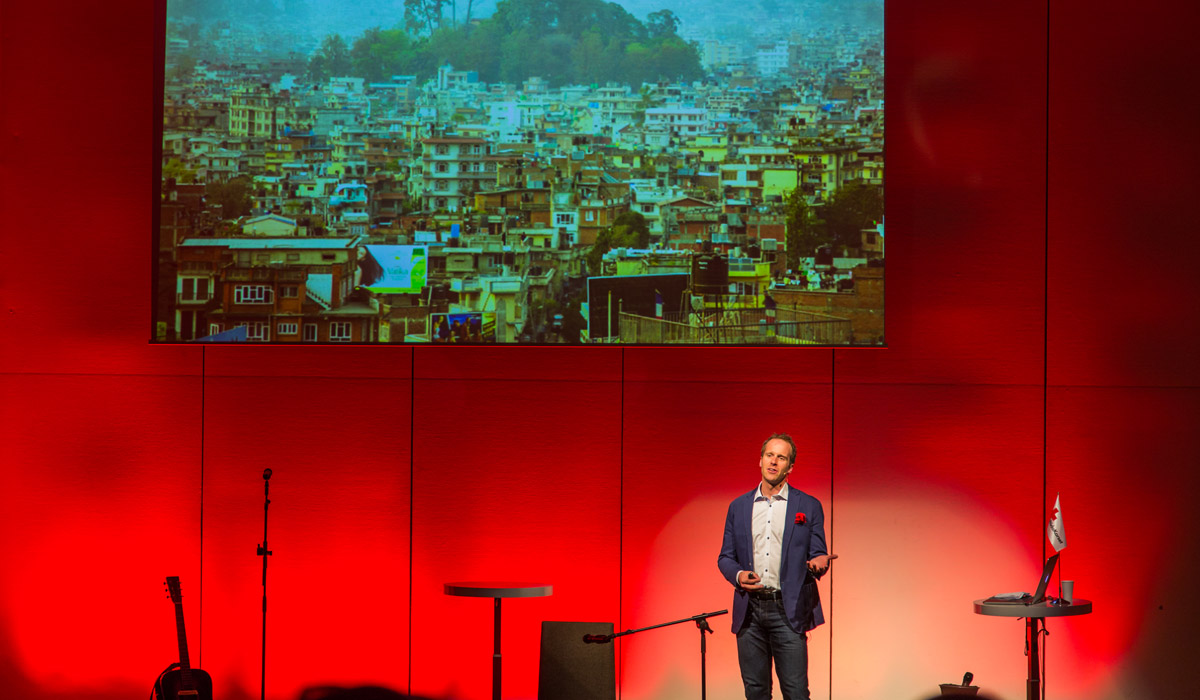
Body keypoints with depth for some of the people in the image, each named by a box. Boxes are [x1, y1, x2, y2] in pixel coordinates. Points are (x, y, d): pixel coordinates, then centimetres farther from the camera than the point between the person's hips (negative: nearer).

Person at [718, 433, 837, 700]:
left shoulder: (809, 506, 6)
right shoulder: (738, 507, 12)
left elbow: (817, 554, 7)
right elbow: (726, 557, 14)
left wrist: (819, 562, -17)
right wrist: (738, 575, -7)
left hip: (788, 611, -2)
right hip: (749, 610, 3)